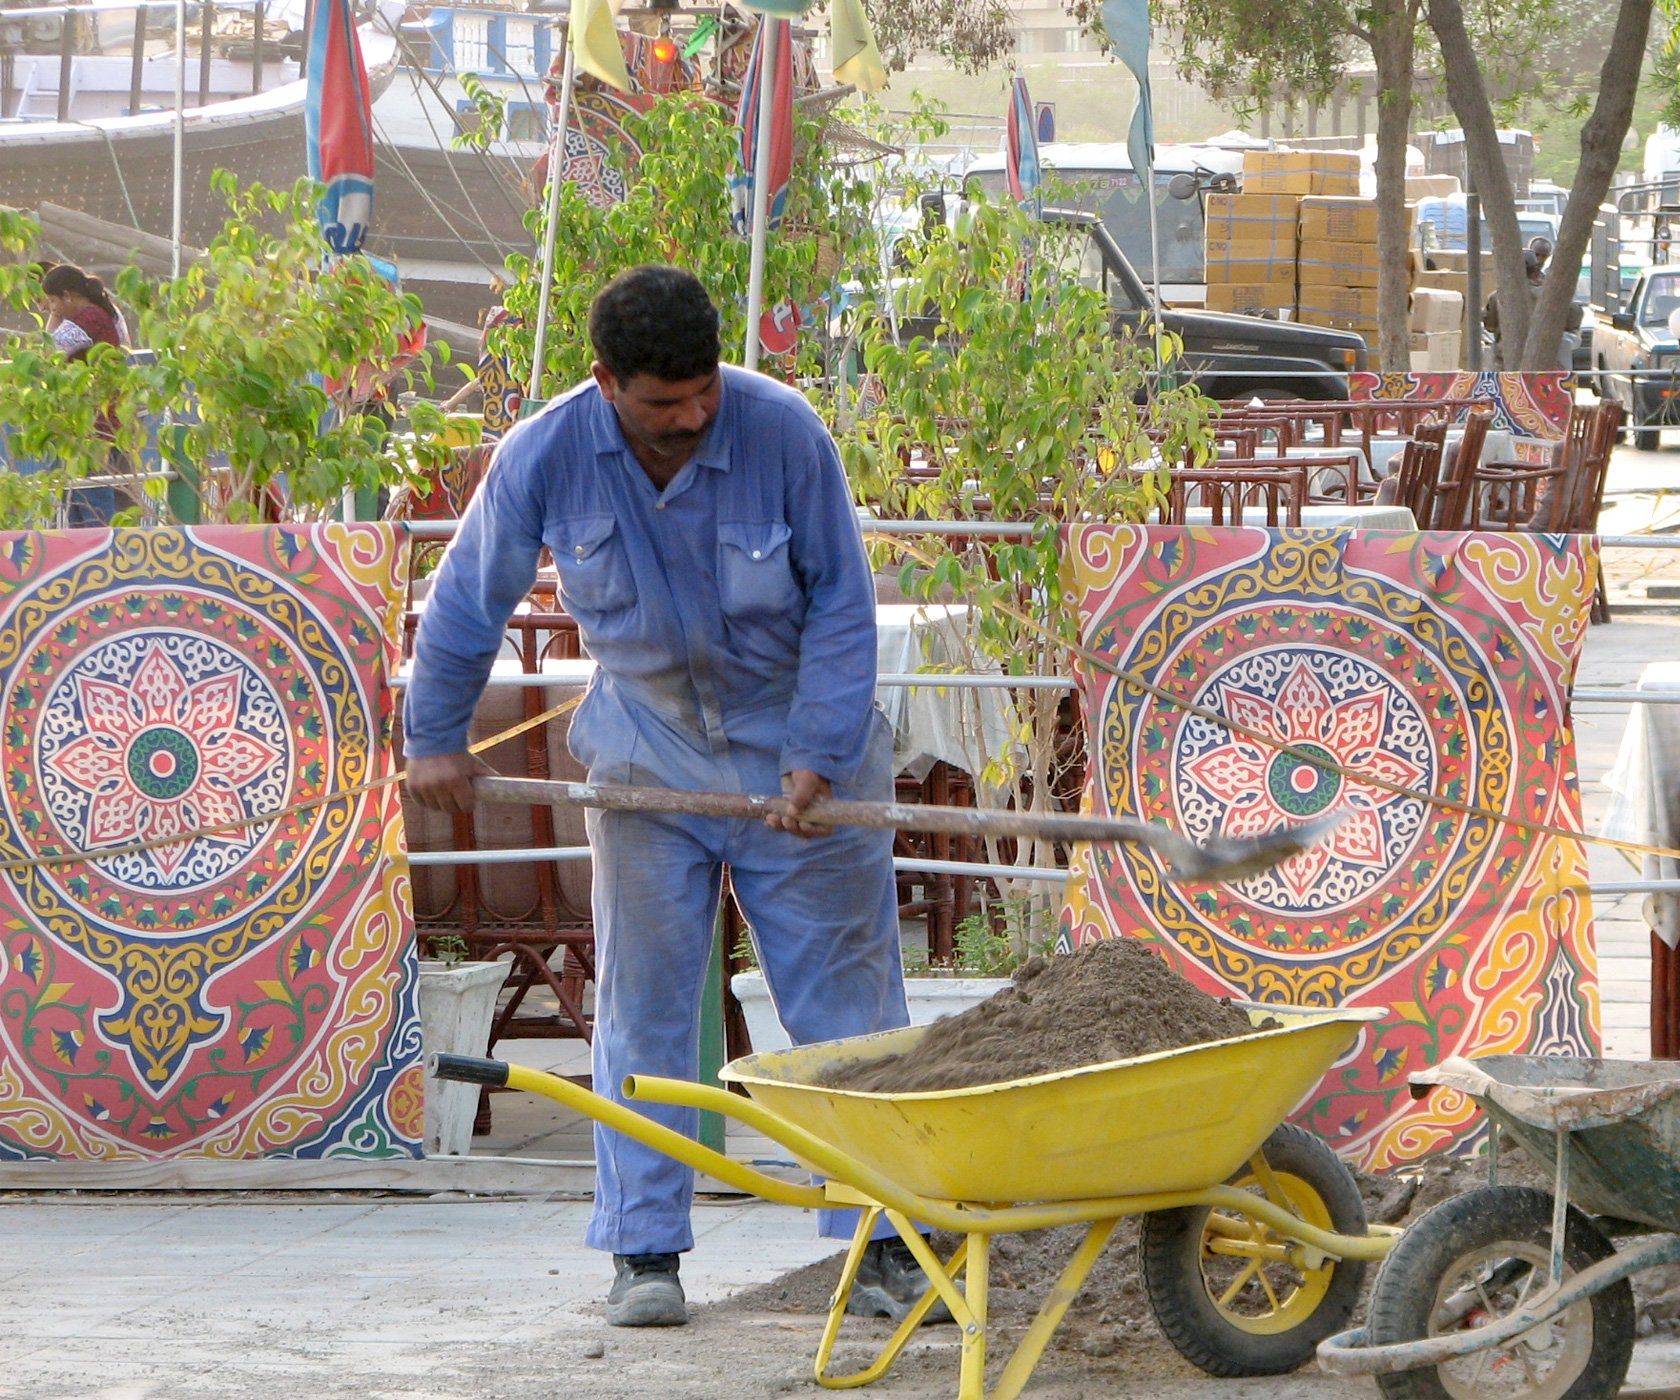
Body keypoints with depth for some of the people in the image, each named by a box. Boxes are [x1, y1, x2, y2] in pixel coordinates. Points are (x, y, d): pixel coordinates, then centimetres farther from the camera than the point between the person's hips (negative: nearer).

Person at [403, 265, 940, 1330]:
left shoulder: (784, 431, -21)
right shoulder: (546, 458, -17)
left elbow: (841, 602, -11)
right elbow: (468, 601, 0)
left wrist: (818, 756, -15)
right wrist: (436, 741, 8)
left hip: (800, 749, -1)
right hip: (649, 754, 1)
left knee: (847, 998, -1)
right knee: (643, 1002, 1)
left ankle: (884, 1245, 3)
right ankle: (645, 1252, 7)